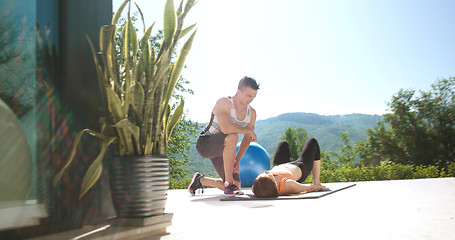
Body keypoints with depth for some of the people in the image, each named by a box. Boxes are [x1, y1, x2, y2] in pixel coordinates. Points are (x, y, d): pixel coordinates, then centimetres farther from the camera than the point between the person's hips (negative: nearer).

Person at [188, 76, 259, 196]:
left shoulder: (251, 113, -1)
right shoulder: (224, 103, -22)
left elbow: (247, 139, 5)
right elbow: (225, 128, -39)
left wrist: (237, 161, -5)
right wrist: (248, 130, -26)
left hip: (221, 150, 7)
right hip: (205, 144, -7)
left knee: (236, 186, -2)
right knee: (232, 136, -38)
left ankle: (200, 180, 23)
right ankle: (228, 184, -29)